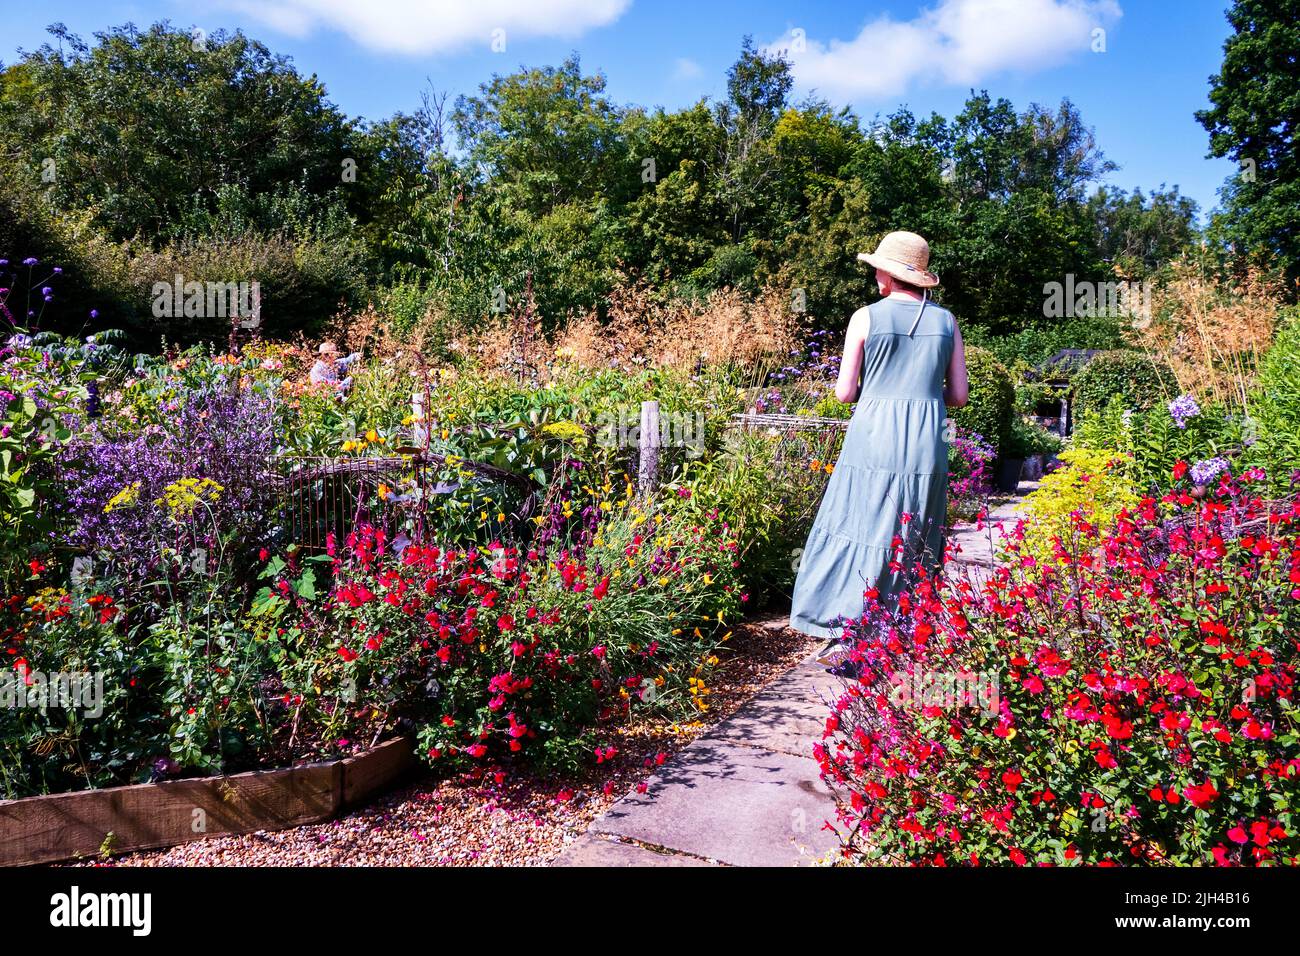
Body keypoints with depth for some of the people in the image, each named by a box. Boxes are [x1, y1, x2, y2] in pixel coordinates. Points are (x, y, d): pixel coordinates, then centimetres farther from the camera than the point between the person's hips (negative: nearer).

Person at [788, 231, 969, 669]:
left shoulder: (865, 317, -3)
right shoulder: (946, 321, 7)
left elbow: (844, 392, -3)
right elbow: (959, 394, 7)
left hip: (873, 439, -3)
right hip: (926, 446, 3)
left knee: (860, 533, 2)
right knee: (914, 542, 11)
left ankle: (846, 637, 1)